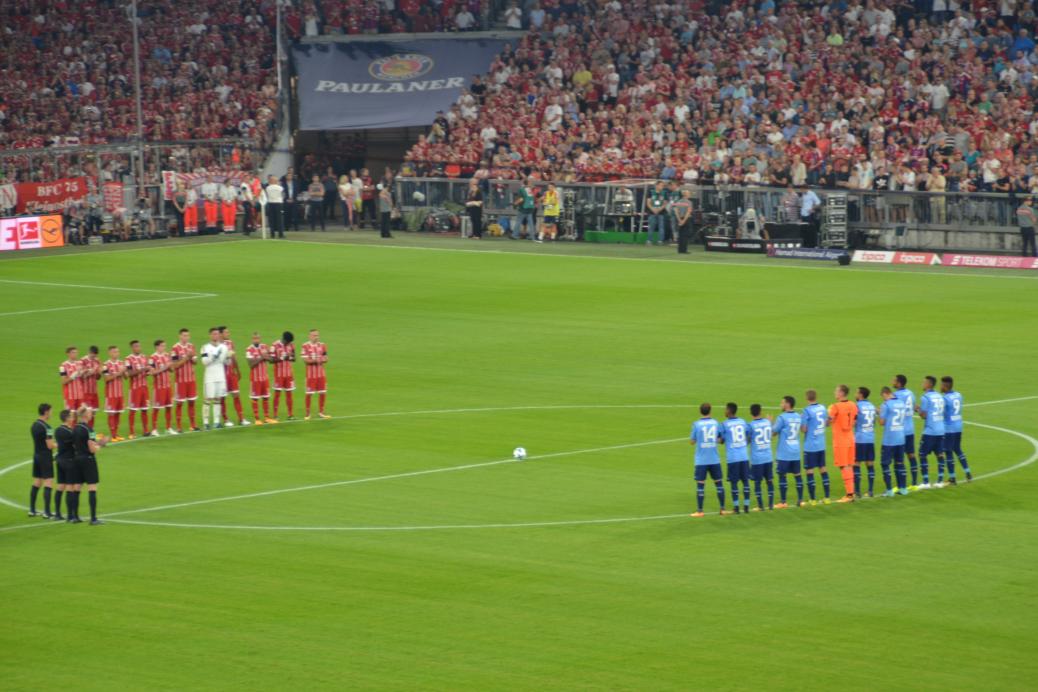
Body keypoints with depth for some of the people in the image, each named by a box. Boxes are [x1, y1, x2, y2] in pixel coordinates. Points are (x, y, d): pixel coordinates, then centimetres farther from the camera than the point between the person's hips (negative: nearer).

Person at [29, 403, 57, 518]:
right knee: (48, 484, -6)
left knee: (36, 483, 14)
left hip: (36, 456, 8)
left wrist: (53, 443, 15)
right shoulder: (46, 427, -18)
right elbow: (50, 445, -18)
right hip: (46, 457, -8)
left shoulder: (33, 425, 9)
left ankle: (32, 510, 18)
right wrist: (58, 444, -1)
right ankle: (47, 512, -9)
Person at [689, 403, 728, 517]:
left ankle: (699, 511, 0)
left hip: (701, 460, -2)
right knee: (718, 483, 11)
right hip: (715, 459, 2)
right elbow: (720, 439, 7)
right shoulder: (716, 423, 2)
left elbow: (692, 442, -1)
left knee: (700, 484, 0)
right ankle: (722, 509, 12)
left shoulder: (696, 425, -6)